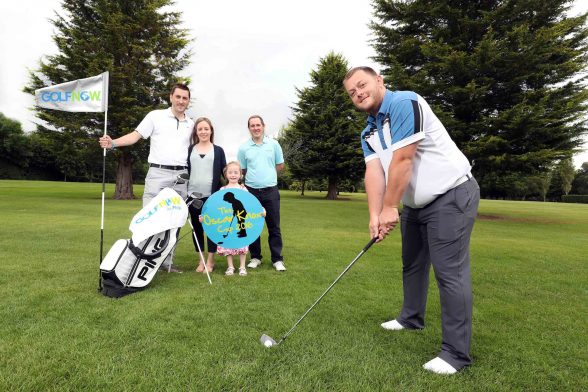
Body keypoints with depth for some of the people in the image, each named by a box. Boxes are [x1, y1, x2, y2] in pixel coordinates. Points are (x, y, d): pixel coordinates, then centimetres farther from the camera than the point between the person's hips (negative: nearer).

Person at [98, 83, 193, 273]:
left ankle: (167, 261, 17)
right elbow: (136, 135, -2)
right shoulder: (155, 116, 4)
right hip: (158, 173, -4)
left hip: (181, 176, 4)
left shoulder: (191, 124, 15)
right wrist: (113, 143, -18)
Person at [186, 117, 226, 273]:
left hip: (212, 195, -2)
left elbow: (225, 172, 8)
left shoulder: (218, 150, 8)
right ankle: (201, 260, 19)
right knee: (196, 227, 7)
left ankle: (210, 260, 12)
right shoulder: (190, 149, 10)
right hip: (193, 195, 2)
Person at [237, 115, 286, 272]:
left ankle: (277, 259, 10)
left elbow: (280, 166, 9)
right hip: (251, 191, 1)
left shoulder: (273, 144, 3)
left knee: (274, 227, 2)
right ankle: (255, 257, 20)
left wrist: (266, 174, 4)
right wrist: (254, 177, 2)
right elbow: (241, 171, 9)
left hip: (271, 191, -1)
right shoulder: (243, 148, 3)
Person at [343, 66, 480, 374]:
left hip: (451, 195, -9)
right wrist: (375, 216, -17)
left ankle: (456, 352, 1)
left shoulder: (404, 103, -18)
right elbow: (374, 172, -4)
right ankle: (411, 318, 40)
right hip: (415, 204, 9)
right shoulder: (368, 133, 8)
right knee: (412, 264, 20)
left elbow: (402, 159, -24)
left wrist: (389, 208, -20)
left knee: (450, 272, -9)